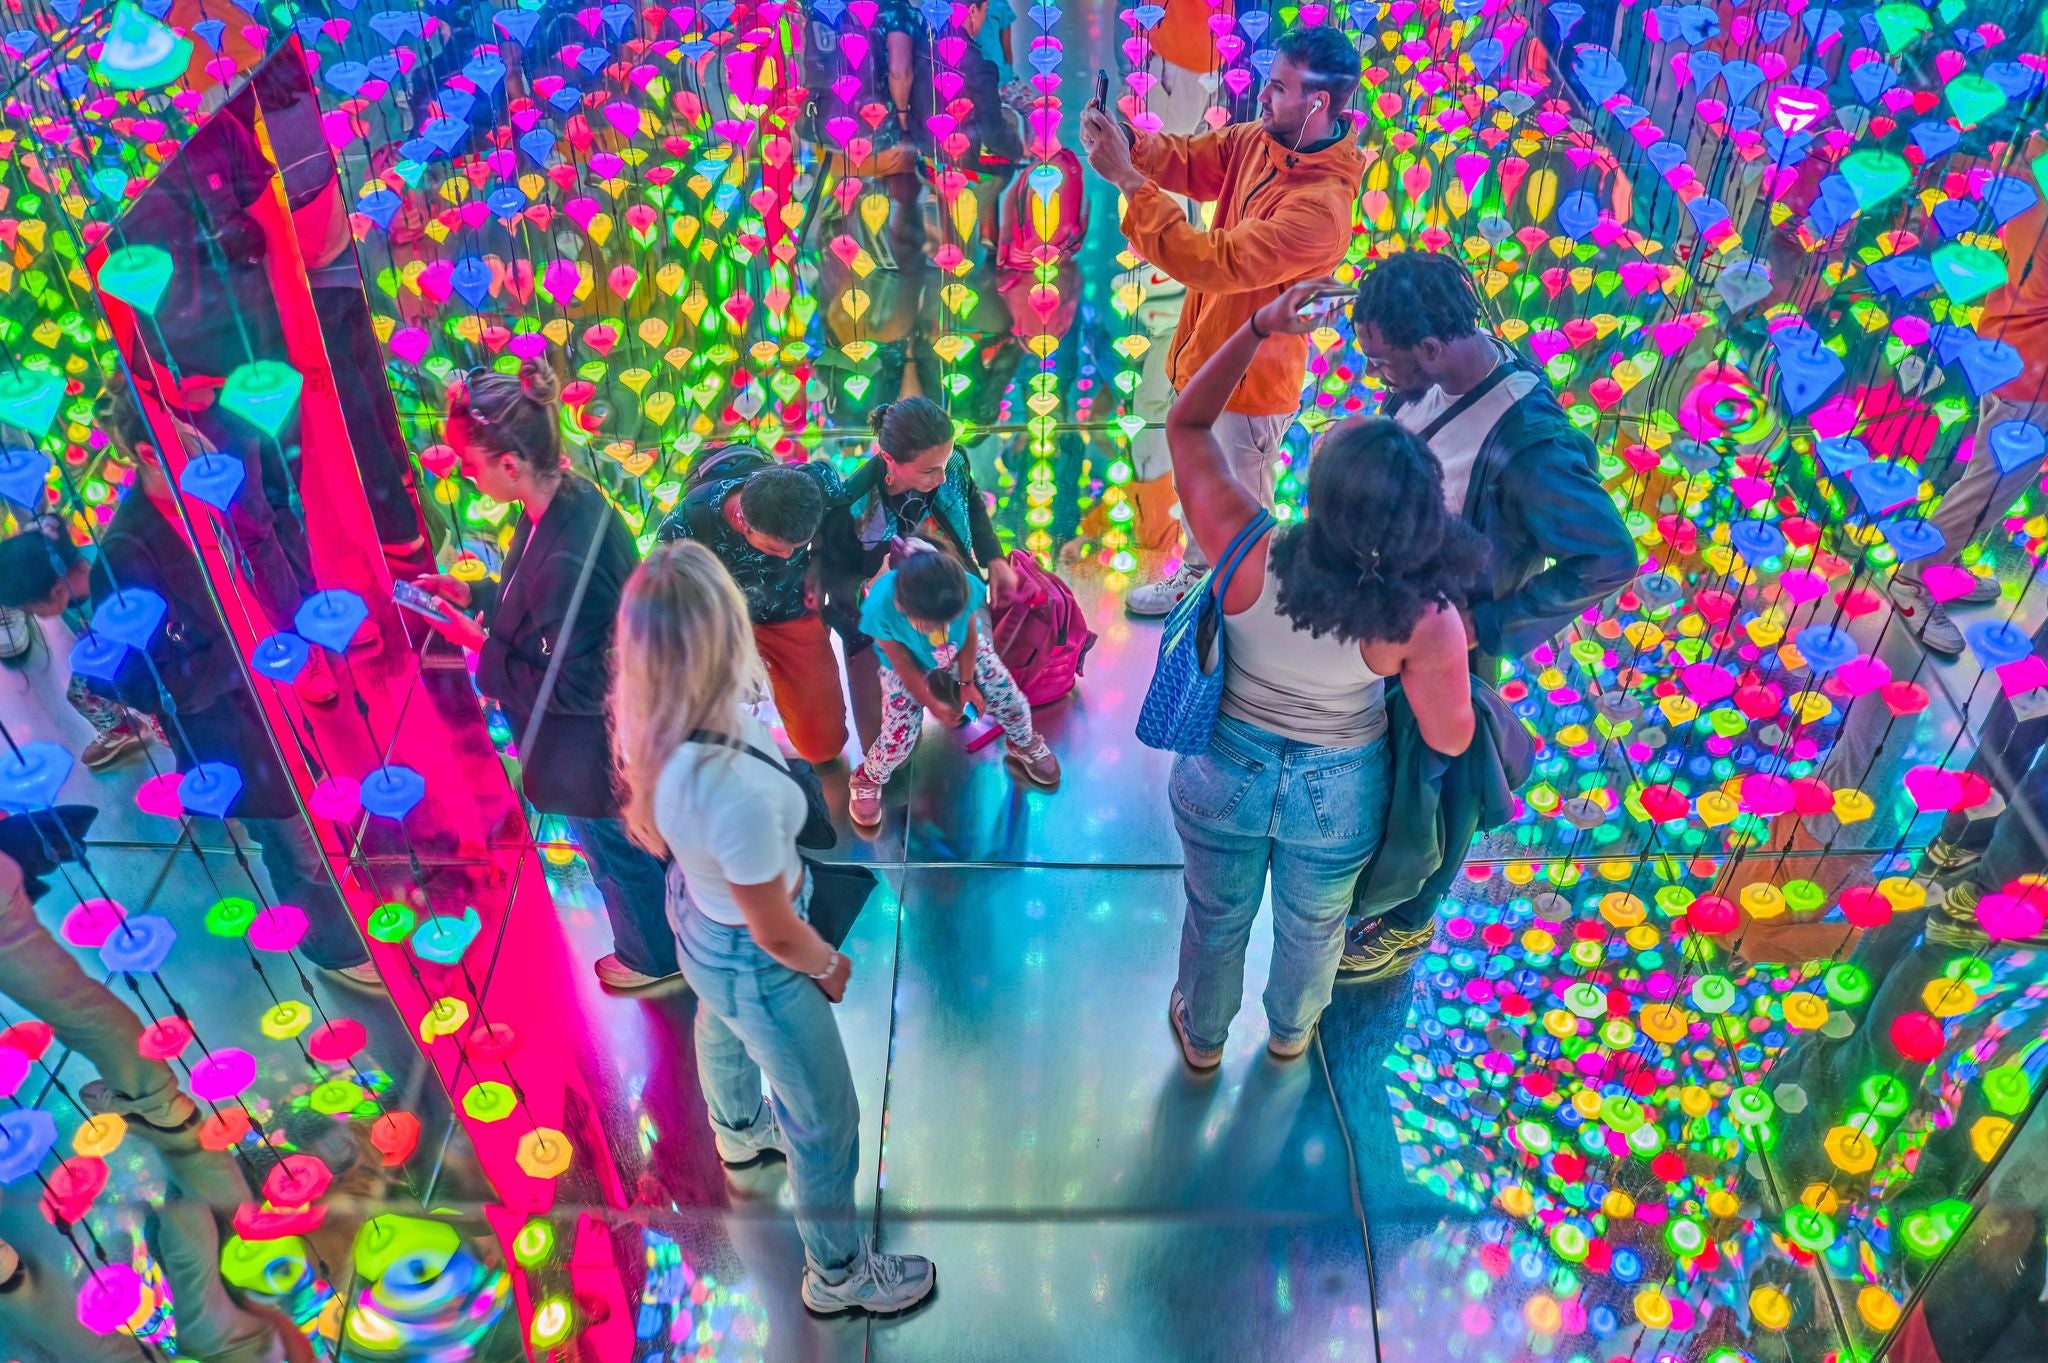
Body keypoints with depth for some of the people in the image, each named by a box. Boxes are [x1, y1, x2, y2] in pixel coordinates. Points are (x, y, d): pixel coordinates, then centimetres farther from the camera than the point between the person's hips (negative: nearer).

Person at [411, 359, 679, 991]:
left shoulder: (564, 559, -39)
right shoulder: (573, 499, -11)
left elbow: (572, 687, -29)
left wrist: (482, 646, -22)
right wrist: (474, 594, -1)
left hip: (592, 750, -8)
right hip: (616, 730, 8)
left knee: (618, 854, 20)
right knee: (638, 841, 31)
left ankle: (652, 956, 48)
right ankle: (657, 933, 57)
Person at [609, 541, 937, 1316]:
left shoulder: (645, 717, -24)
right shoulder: (737, 792, -47)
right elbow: (775, 935, -28)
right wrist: (829, 966, -7)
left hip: (697, 913, 7)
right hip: (750, 962, -7)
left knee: (721, 1026, 39)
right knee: (827, 1120, 19)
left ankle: (739, 1130, 73)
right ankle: (837, 1274, 47)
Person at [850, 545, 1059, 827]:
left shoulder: (967, 589, -40)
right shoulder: (879, 608, -43)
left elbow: (970, 631, -16)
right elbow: (902, 663, -23)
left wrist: (967, 683, -6)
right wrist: (931, 704, -11)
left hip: (965, 649, 2)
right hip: (909, 666, -2)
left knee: (1011, 703, 3)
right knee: (898, 738, -7)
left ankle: (1024, 745, 41)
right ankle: (868, 779, 29)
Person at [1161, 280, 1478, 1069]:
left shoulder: (1247, 554, -34)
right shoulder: (1425, 622, -33)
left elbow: (1186, 426, -18)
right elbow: (1451, 740, -15)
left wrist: (1257, 329, -22)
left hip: (1224, 771, 0)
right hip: (1338, 794, 0)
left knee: (1217, 917, 30)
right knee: (1312, 925, 33)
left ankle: (1202, 1034, 59)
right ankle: (1291, 1031, 64)